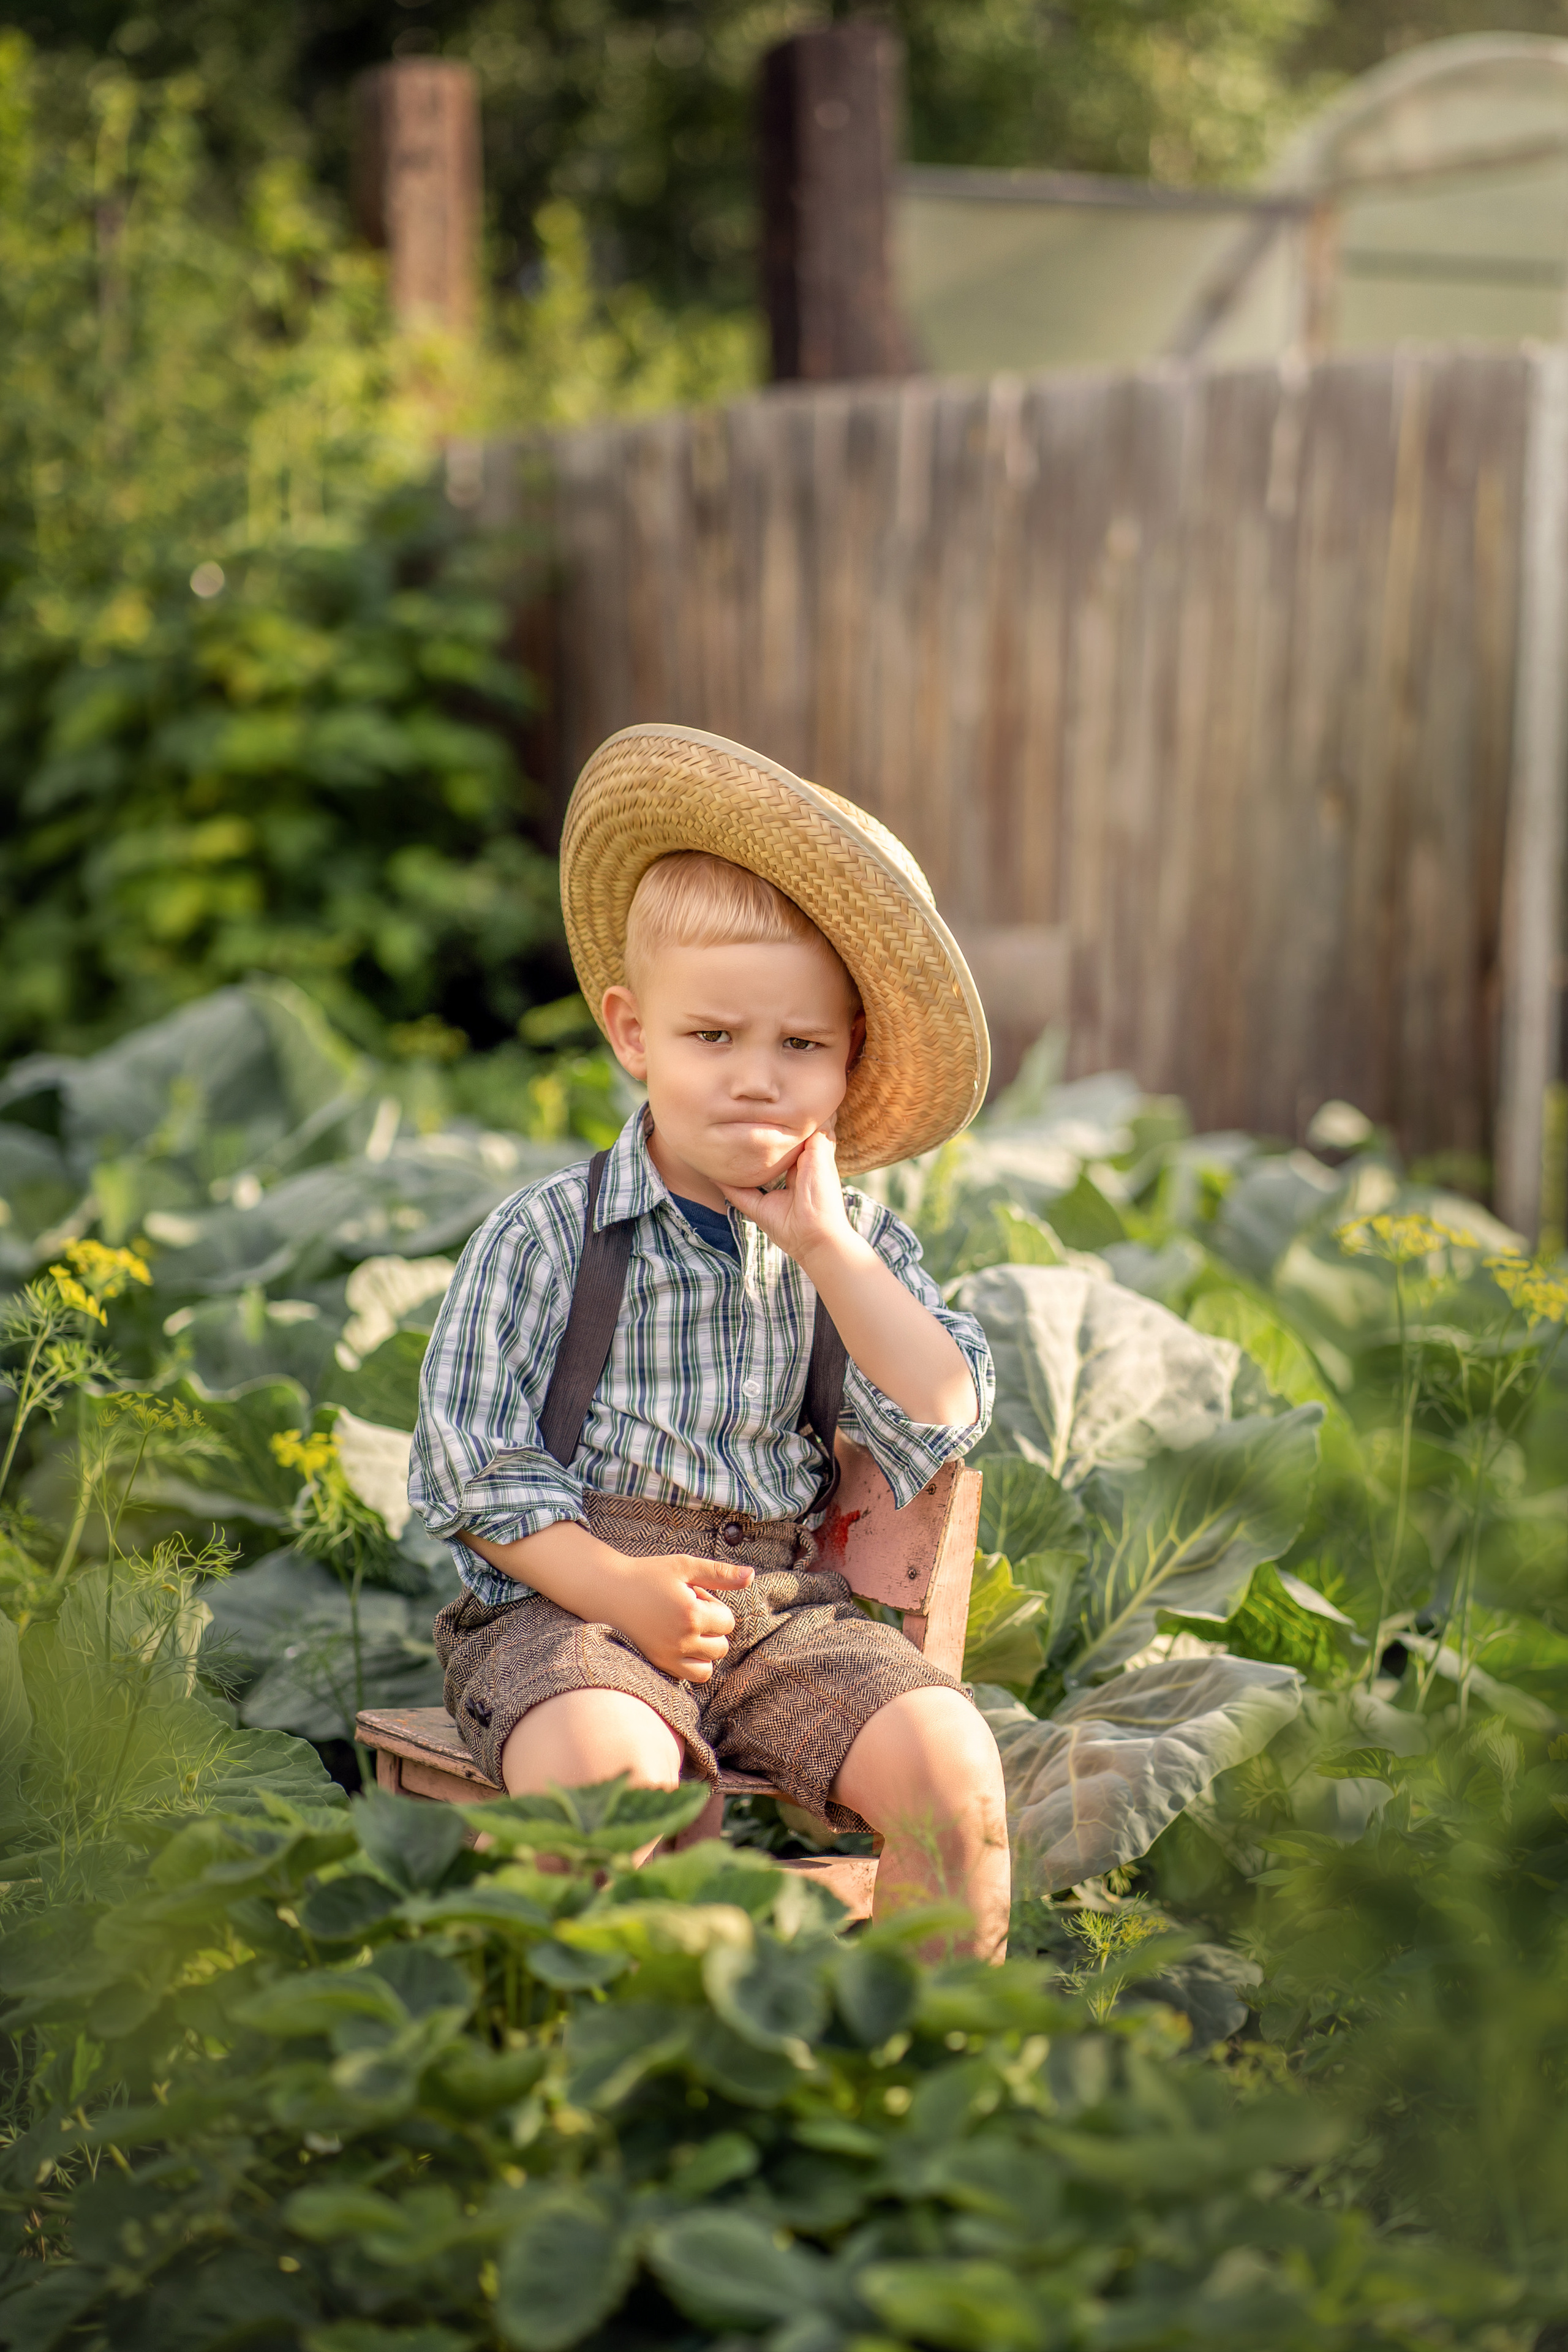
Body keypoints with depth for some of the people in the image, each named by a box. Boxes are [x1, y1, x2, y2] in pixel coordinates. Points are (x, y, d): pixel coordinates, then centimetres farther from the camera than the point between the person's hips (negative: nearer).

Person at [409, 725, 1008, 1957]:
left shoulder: (857, 1244, 10)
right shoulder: (546, 1235, 0)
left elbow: (944, 1424, -3)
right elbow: (469, 1463, -3)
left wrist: (825, 1245, -9)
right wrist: (618, 1588, -17)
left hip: (786, 1603, 3)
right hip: (568, 1599, -3)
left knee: (952, 1763, -21)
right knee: (605, 1767, -35)